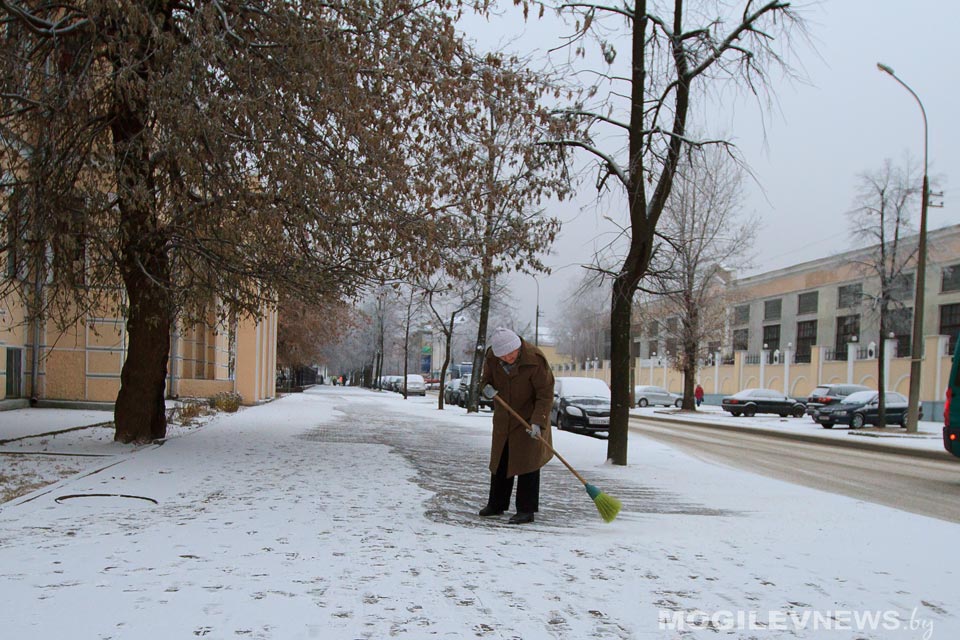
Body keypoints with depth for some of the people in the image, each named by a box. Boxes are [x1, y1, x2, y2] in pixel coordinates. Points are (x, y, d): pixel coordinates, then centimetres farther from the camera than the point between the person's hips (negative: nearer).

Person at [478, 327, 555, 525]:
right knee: (499, 461, 14)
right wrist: (486, 388, -18)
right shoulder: (491, 358, -11)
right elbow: (486, 378, 6)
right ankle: (496, 504, 28)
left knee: (527, 463, -7)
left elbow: (545, 395, -23)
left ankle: (526, 510, 1)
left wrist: (538, 422, -31)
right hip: (503, 418, 6)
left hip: (529, 418, -5)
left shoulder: (535, 360, -26)